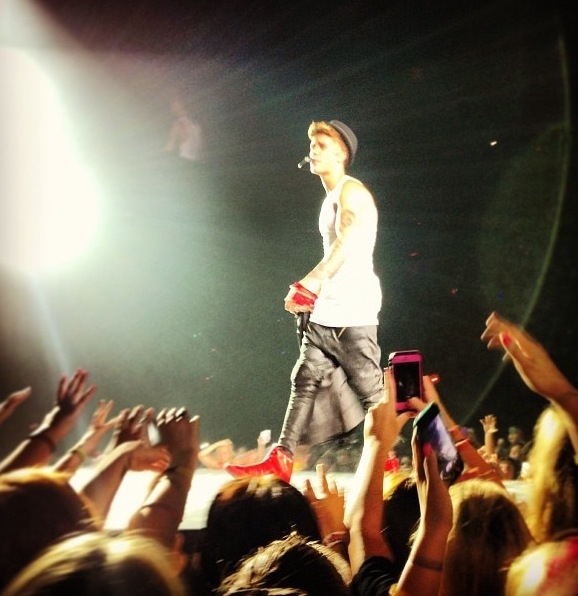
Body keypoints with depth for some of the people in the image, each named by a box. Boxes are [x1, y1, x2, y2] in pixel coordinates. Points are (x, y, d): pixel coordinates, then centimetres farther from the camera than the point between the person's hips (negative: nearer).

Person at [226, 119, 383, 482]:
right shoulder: (332, 198, 22)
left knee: (370, 389, -4)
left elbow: (347, 242, -24)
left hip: (352, 312, -9)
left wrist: (310, 282, -32)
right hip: (326, 313, 10)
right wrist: (314, 293, 19)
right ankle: (281, 461, 7)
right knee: (305, 382, 5)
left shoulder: (350, 191, -7)